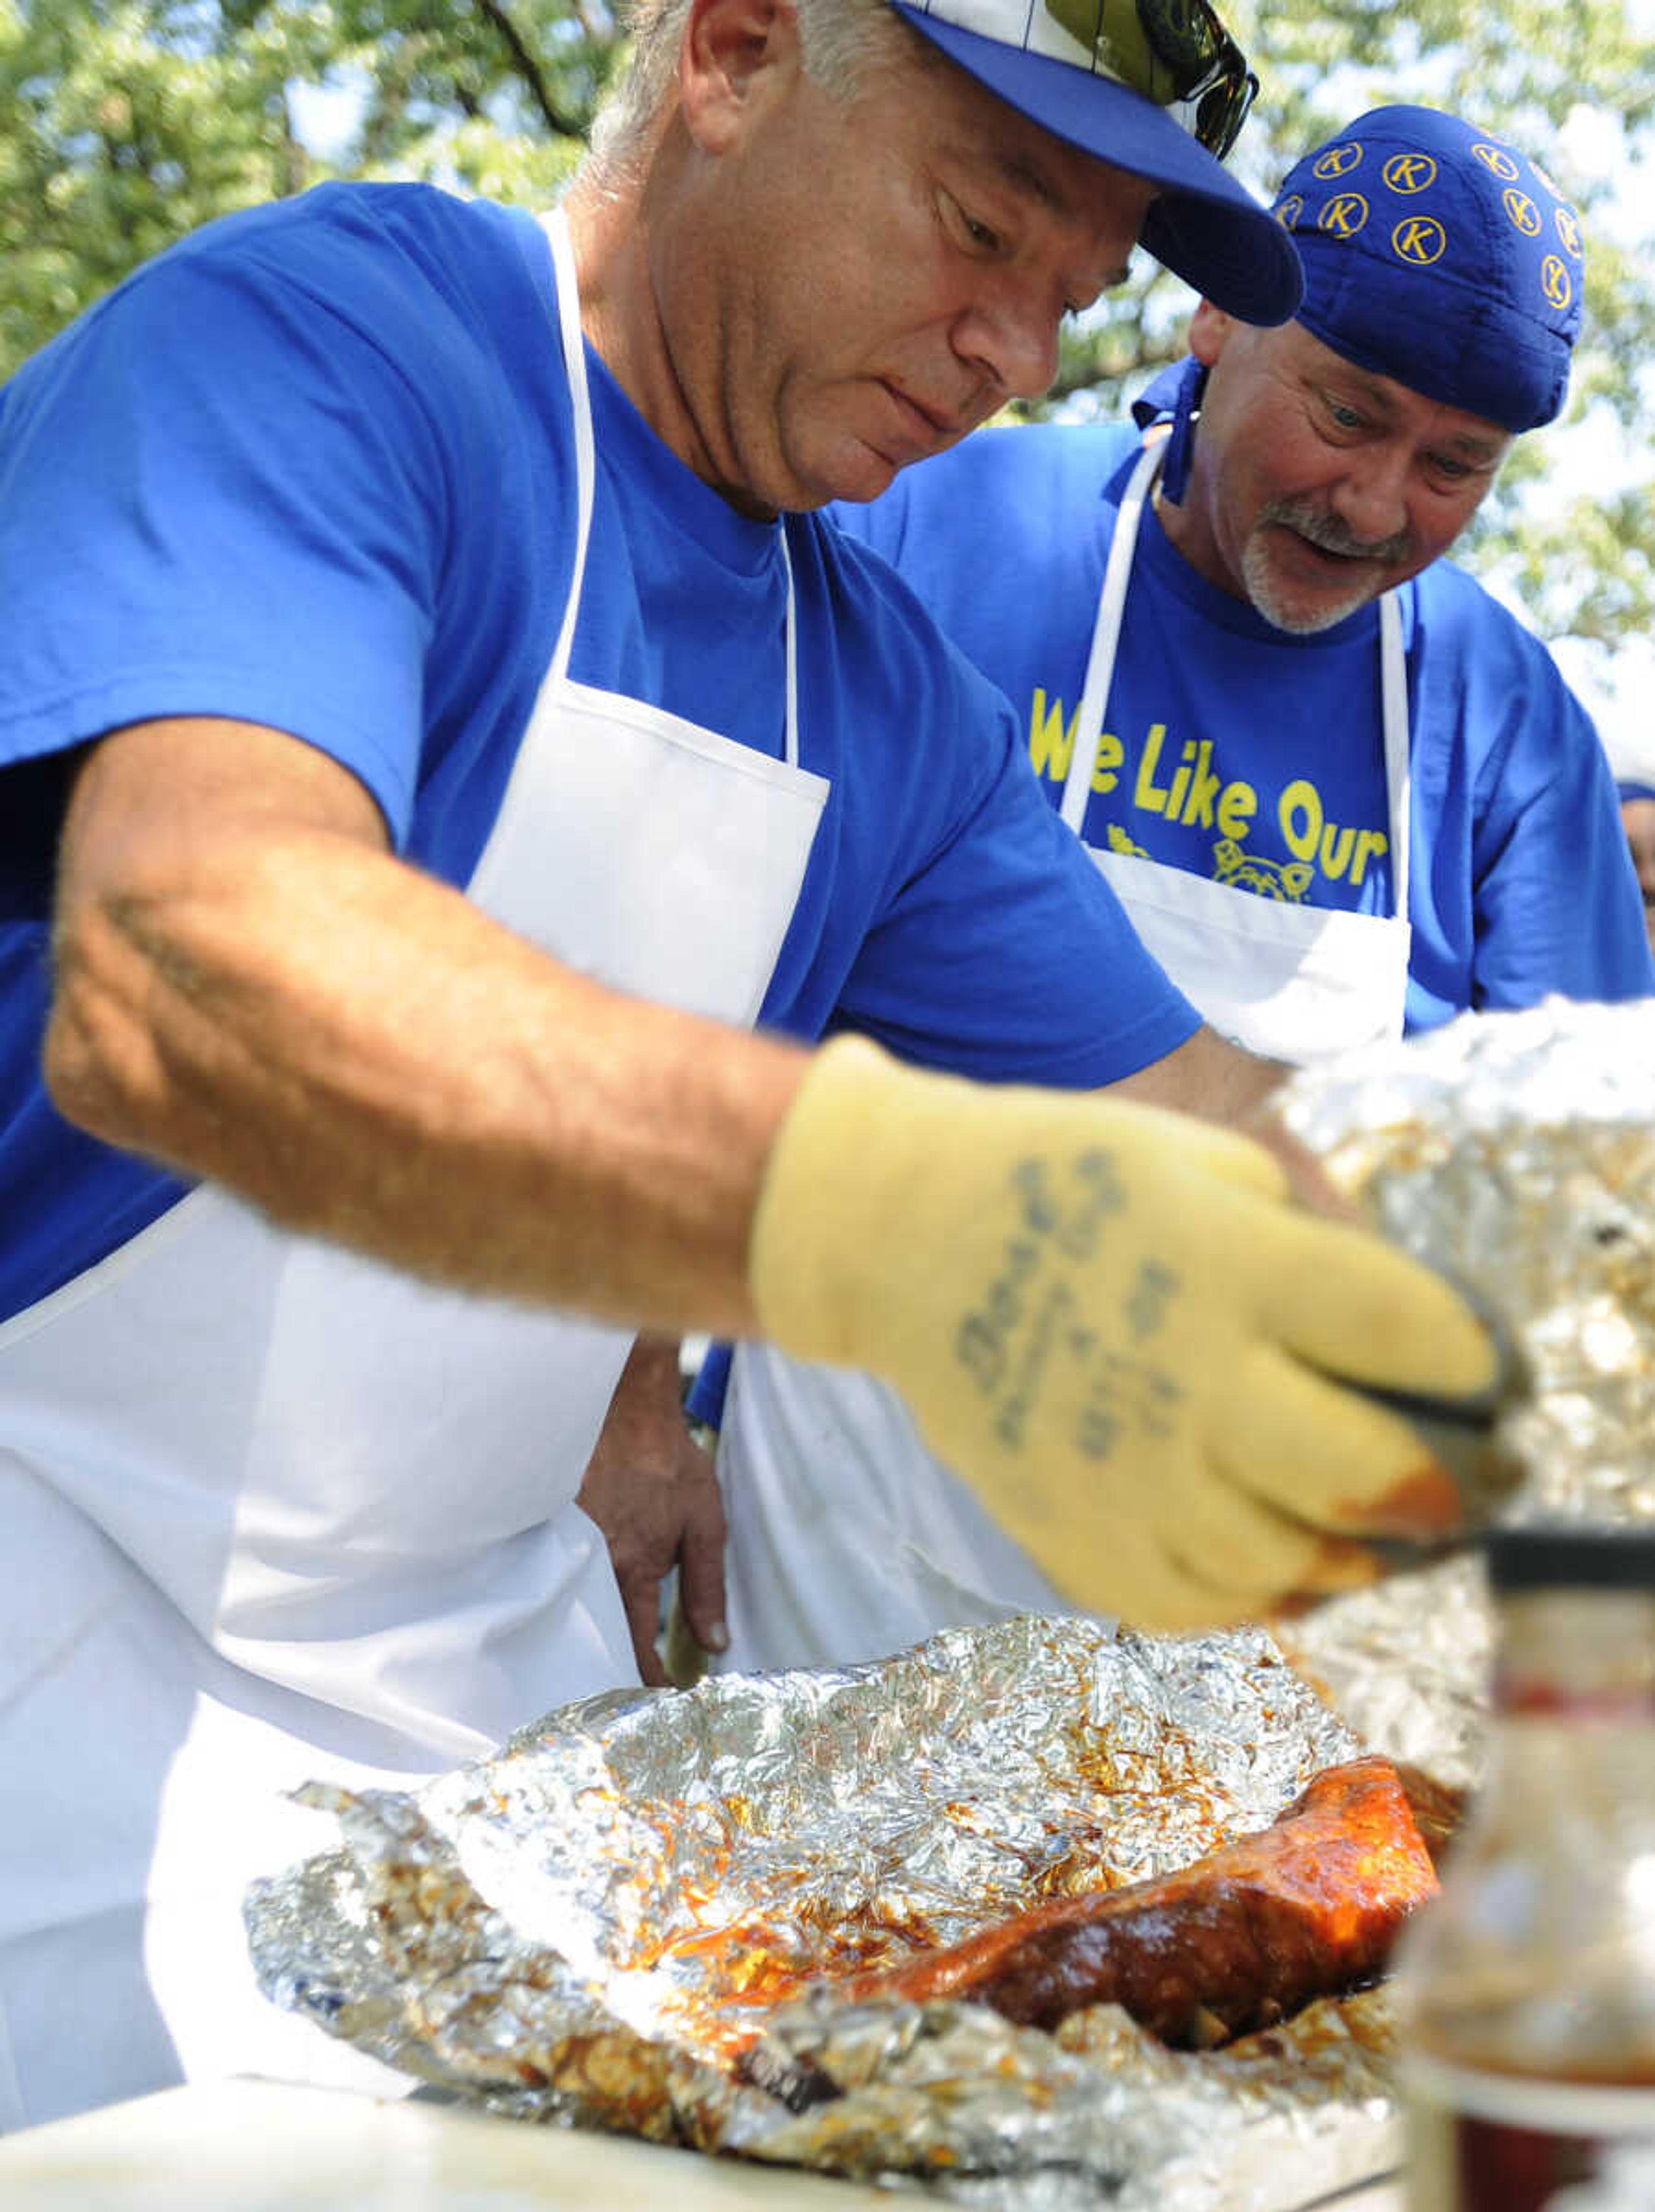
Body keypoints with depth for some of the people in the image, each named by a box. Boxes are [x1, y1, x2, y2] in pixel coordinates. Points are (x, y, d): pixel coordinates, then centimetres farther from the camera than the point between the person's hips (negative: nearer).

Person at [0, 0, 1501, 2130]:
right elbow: (173, 973, -34)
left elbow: (1186, 1118, 7)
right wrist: (882, 1204, -49)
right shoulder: (318, 334, -16)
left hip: (485, 1655, 7)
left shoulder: (894, 690, 6)